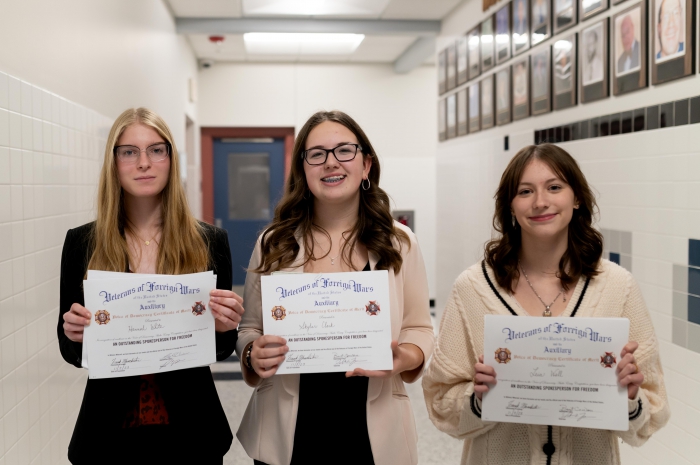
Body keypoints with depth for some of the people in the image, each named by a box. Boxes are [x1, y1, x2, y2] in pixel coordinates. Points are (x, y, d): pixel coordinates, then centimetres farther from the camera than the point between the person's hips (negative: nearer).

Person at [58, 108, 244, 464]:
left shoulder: (209, 242, -5)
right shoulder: (82, 242, -4)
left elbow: (221, 350, 2)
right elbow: (72, 352, 3)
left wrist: (224, 327, -18)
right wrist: (73, 333, -17)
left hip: (189, 432, 0)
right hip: (109, 434, 0)